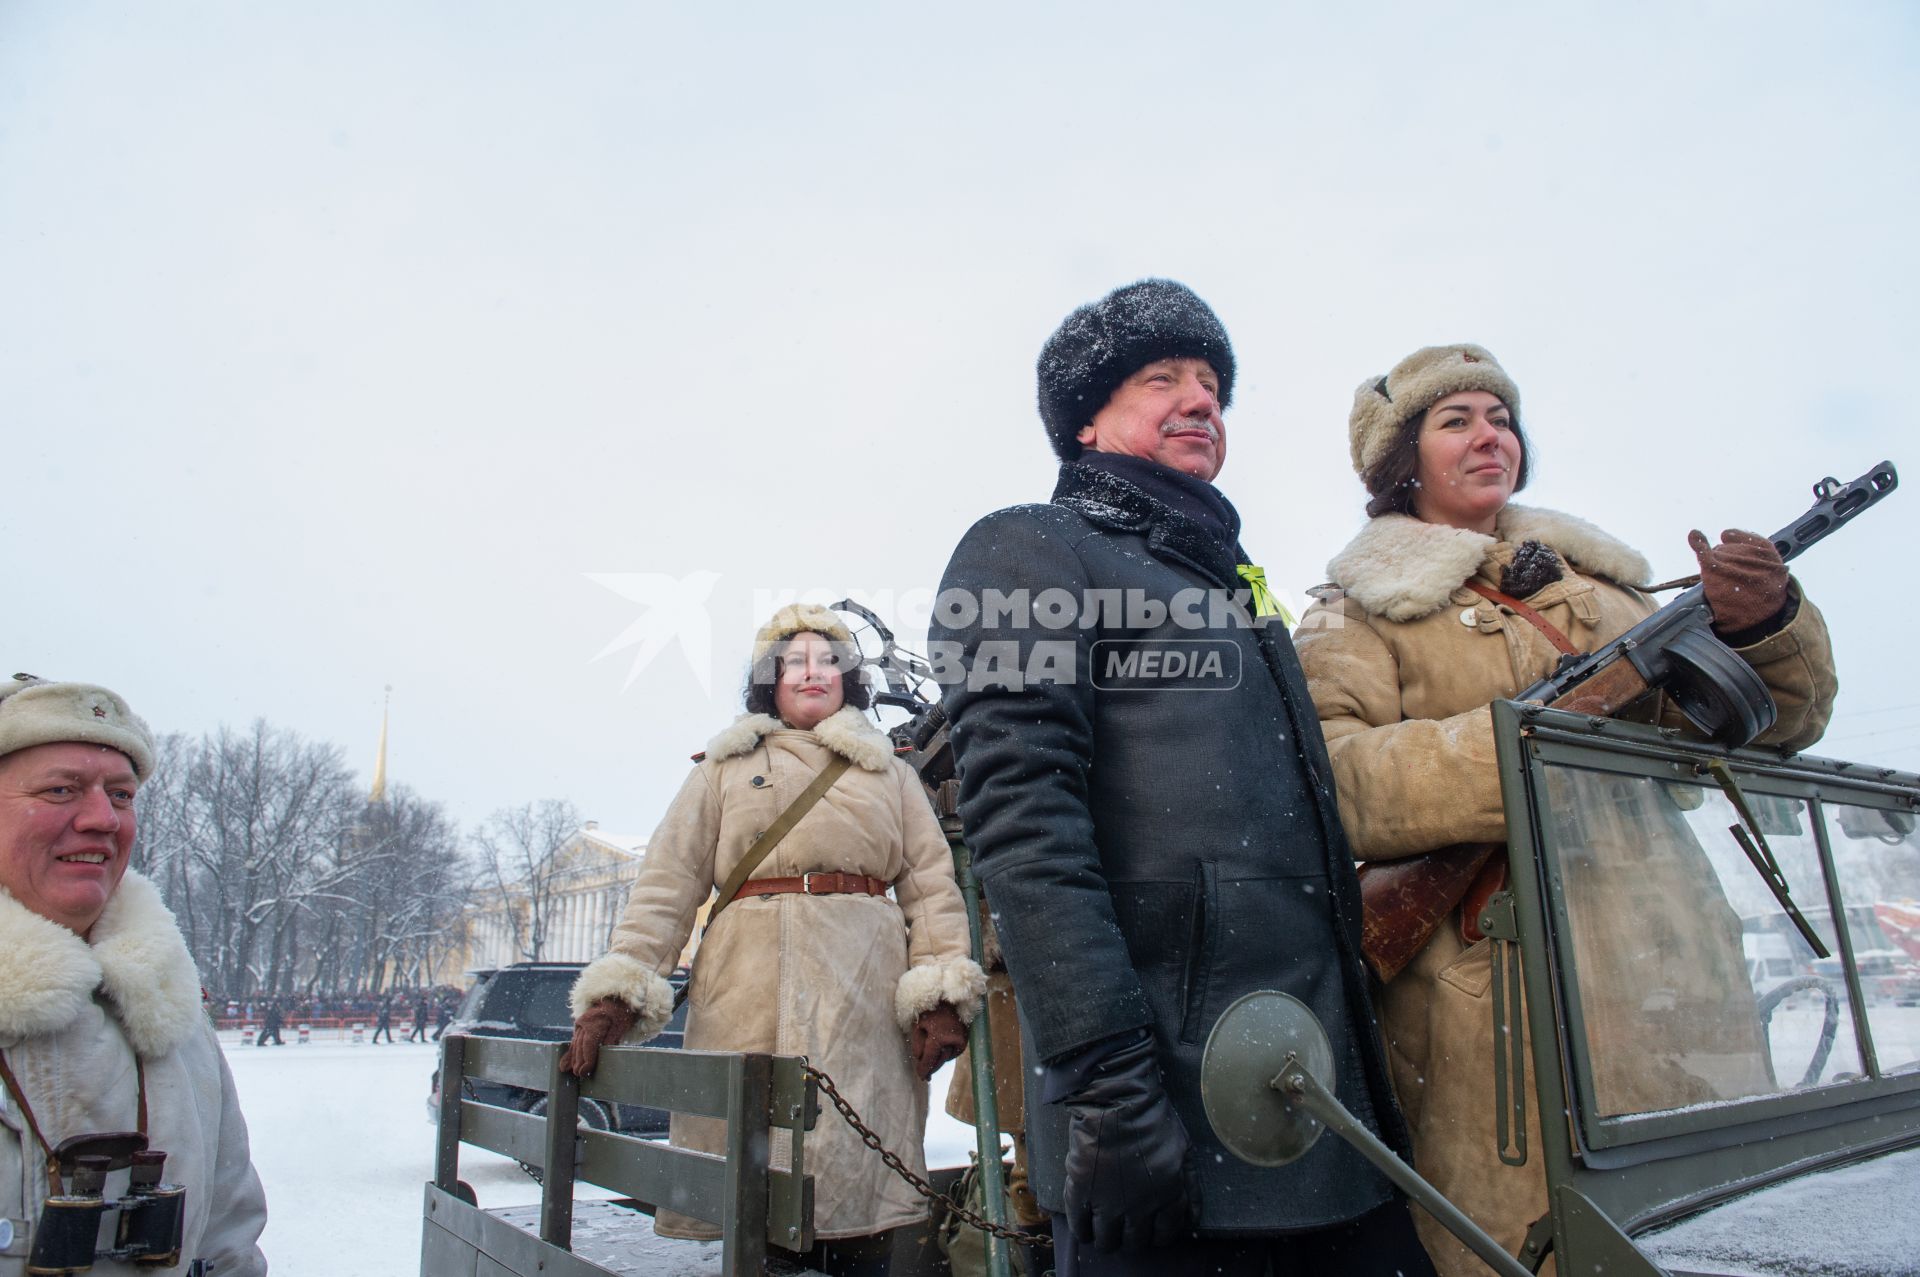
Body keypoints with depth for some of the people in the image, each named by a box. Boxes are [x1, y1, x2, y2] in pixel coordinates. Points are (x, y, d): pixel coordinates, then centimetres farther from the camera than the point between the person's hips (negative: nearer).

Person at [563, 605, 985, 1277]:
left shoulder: (889, 769, 19)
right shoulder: (724, 768, 19)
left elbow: (932, 885, 8)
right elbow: (667, 884, 9)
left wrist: (942, 996, -5)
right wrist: (616, 992, -4)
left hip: (865, 991, 0)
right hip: (751, 982, 0)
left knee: (858, 1166, -6)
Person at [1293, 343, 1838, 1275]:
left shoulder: (1594, 578, 21)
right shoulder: (1359, 610, 4)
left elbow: (1776, 720, 19)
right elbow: (1322, 777, -13)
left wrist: (1763, 624, -2)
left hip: (1674, 984, 6)